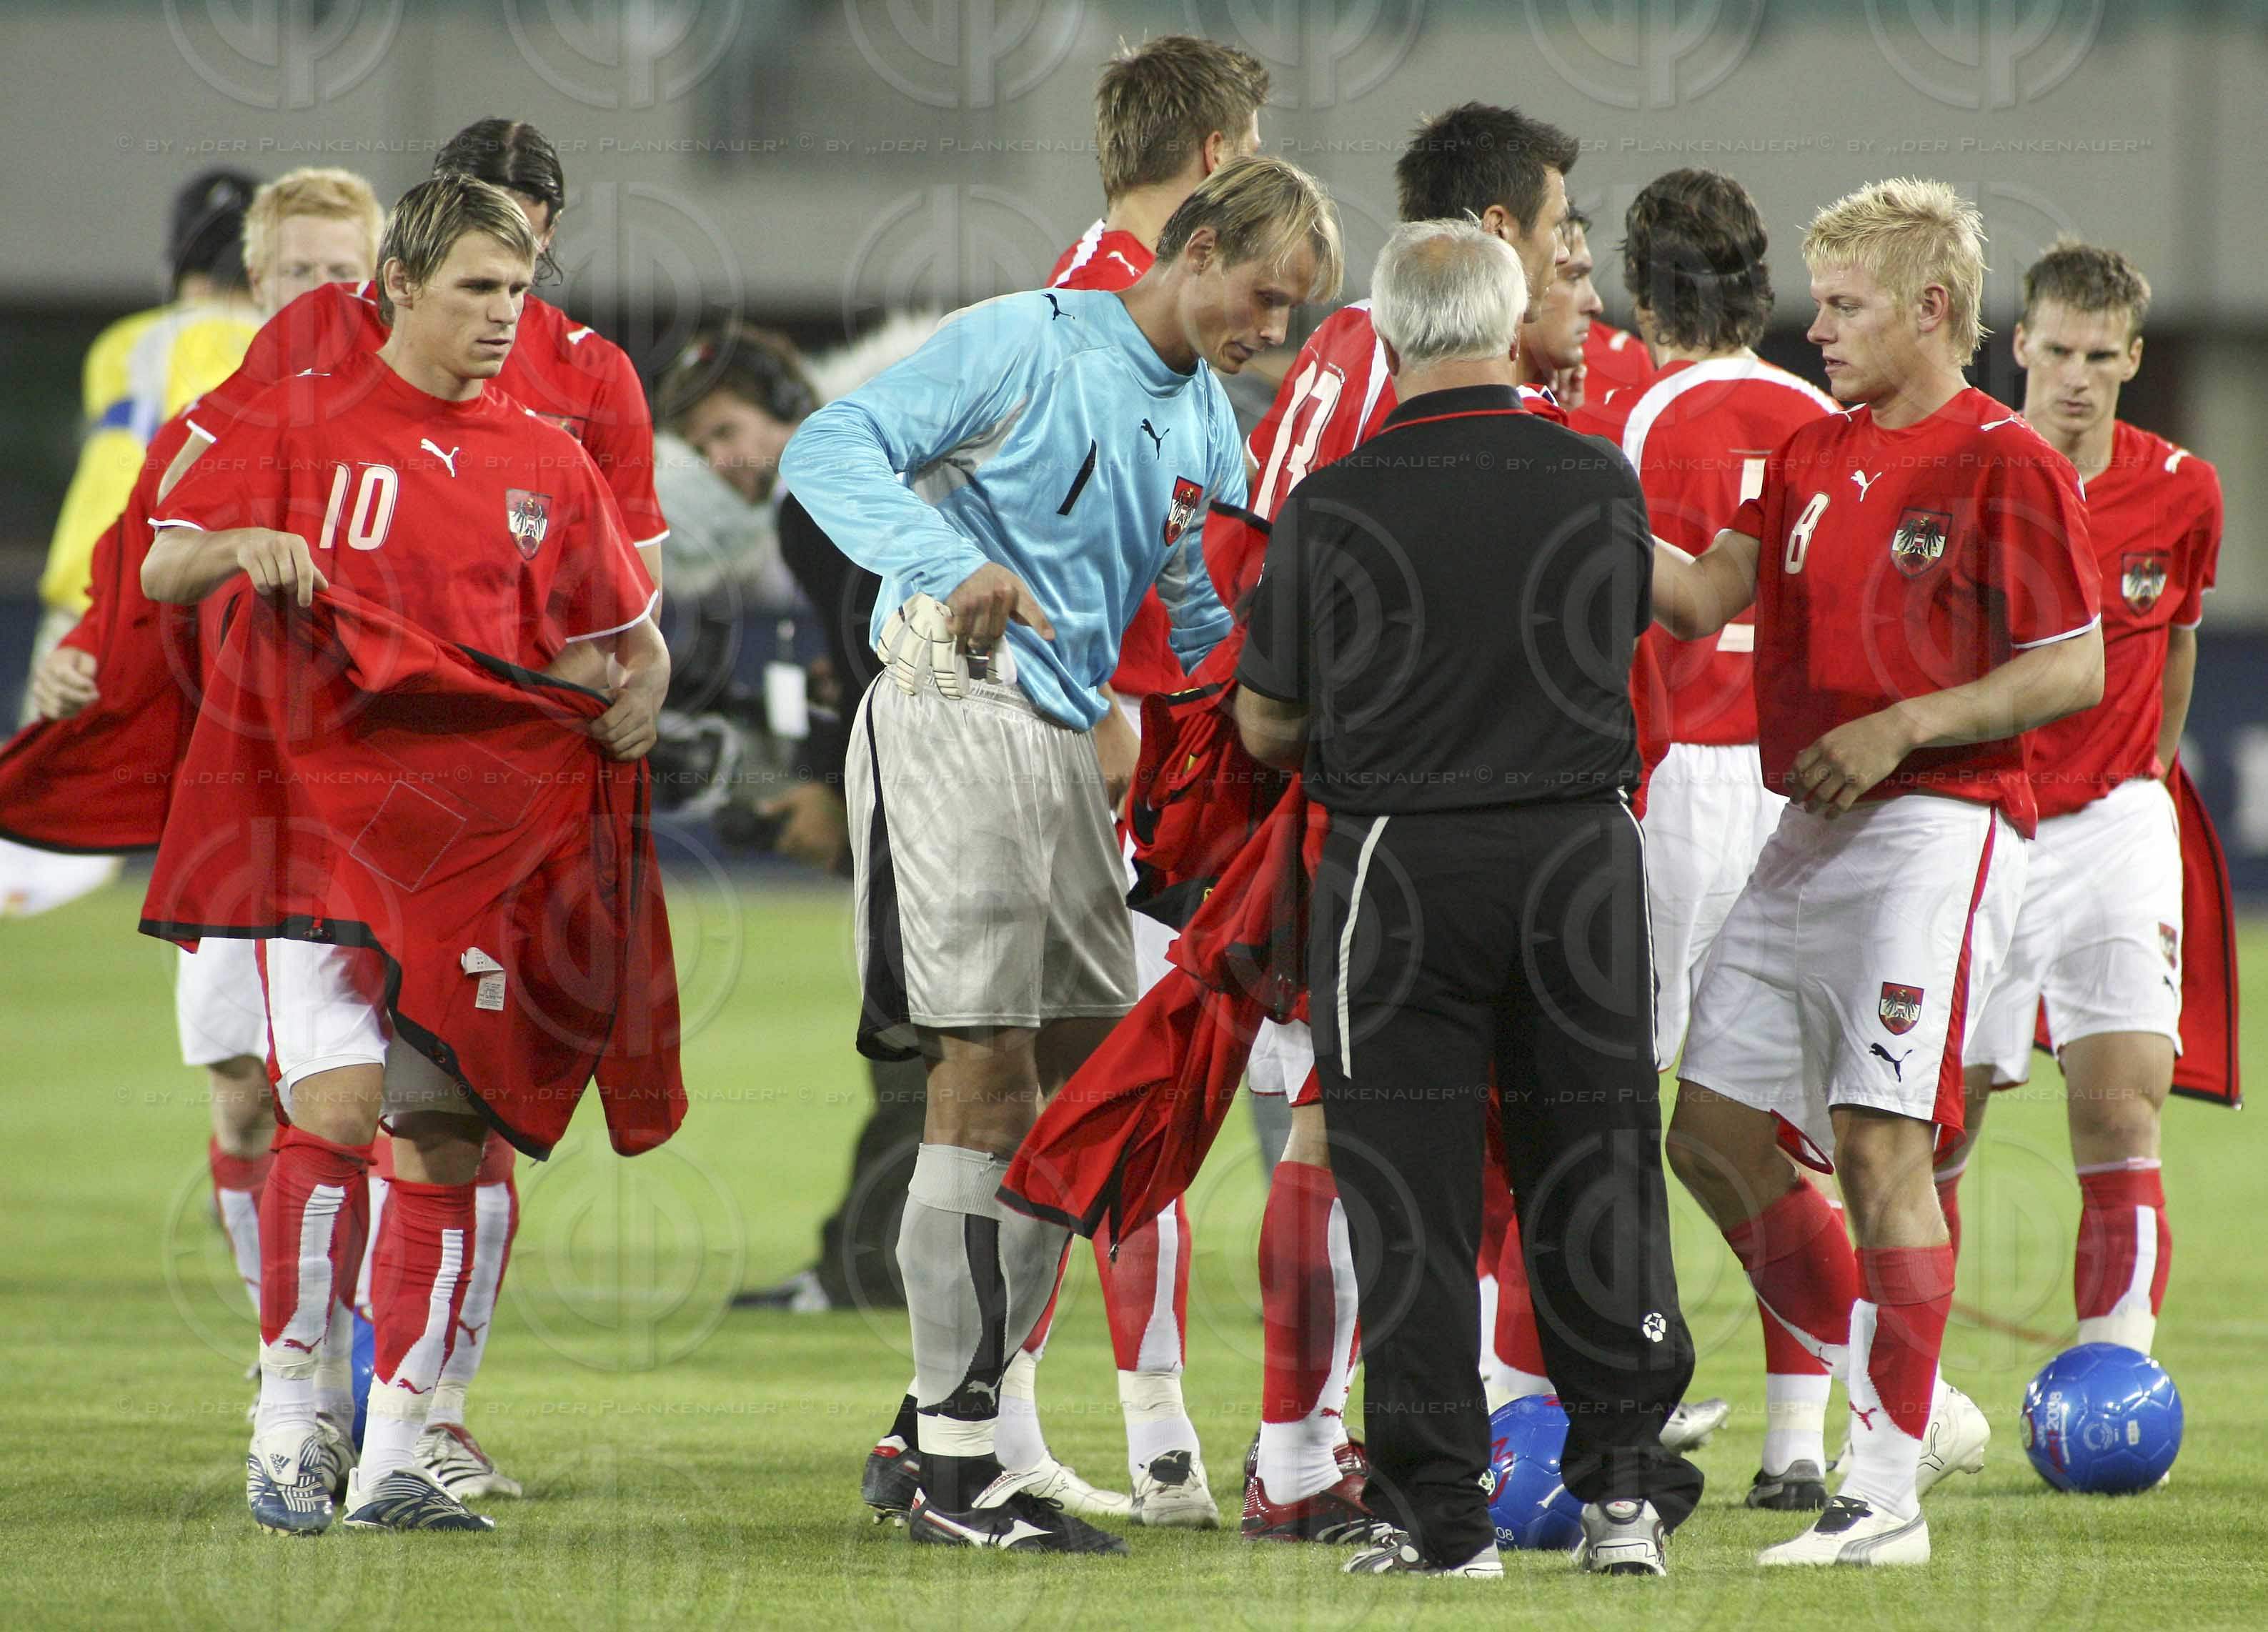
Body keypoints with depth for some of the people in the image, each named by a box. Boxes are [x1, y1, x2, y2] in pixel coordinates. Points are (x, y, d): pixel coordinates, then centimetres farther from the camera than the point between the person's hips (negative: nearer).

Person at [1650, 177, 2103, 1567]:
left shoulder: (2008, 467, -8)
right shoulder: (1815, 457, 15)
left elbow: (2075, 674, -10)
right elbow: (1704, 598, 9)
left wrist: (1899, 728, -16)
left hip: (1939, 828, -8)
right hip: (1809, 831, 8)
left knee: (1879, 1142, -12)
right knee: (1713, 1133, 5)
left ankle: (1887, 1497, -7)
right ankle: (1913, 1408, 16)